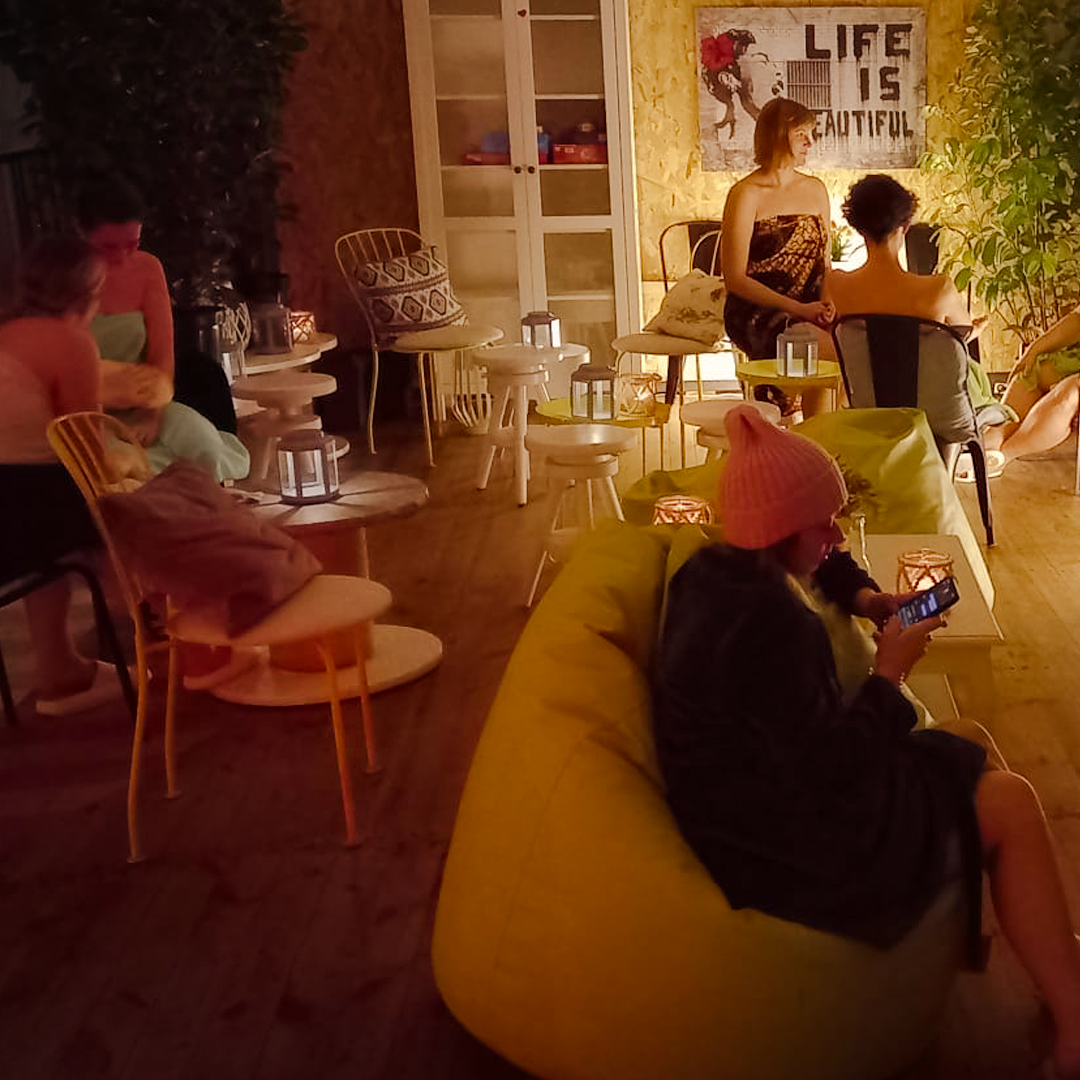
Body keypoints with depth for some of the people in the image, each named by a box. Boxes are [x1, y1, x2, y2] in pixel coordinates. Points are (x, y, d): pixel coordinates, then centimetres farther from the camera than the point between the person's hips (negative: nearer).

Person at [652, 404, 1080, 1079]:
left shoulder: (713, 569, 1)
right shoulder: (764, 624, -30)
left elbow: (817, 563, 24)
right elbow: (829, 772, -28)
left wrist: (863, 597, 6)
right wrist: (891, 674, -15)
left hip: (770, 785, 10)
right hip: (787, 844, -10)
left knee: (971, 743, 18)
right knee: (1010, 805, 0)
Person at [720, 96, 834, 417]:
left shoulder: (816, 189, 15)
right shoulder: (746, 194, -5)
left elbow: (824, 263, 18)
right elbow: (735, 279, -10)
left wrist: (829, 302, -5)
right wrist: (797, 308, -17)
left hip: (810, 310, 6)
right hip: (757, 314, -6)